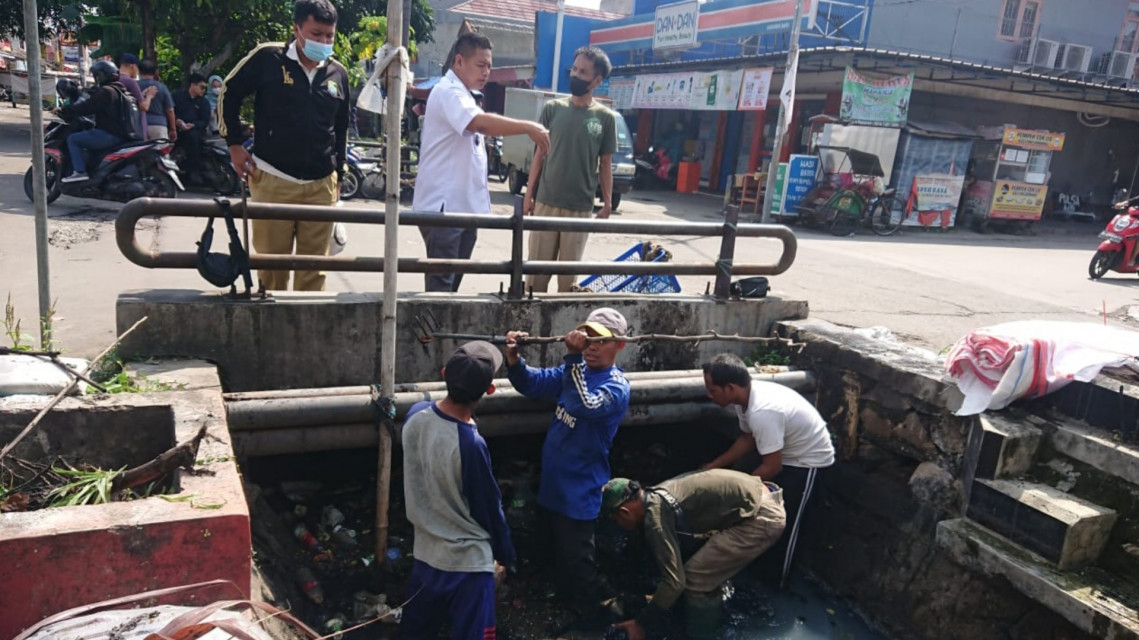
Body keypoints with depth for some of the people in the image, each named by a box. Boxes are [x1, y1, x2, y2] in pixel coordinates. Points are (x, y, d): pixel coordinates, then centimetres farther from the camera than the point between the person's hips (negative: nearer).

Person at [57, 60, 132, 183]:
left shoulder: (105, 91, -12)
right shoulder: (122, 91, 18)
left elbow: (87, 107, -15)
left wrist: (64, 111, -5)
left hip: (109, 135, -10)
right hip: (122, 135, 10)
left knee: (73, 139, -4)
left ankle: (79, 171, -13)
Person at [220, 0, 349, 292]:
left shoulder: (338, 74, 7)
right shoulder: (267, 58, -3)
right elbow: (228, 94, 7)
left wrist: (338, 175, 18)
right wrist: (235, 144, 2)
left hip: (321, 185, 3)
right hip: (273, 181, -3)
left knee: (314, 267, 6)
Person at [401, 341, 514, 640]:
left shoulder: (416, 414, -11)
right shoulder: (471, 445, -30)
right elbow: (489, 509, -15)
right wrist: (505, 555, 0)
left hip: (425, 551, 7)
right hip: (467, 561, -7)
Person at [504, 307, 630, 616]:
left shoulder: (616, 386, -19)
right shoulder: (576, 369, 4)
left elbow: (584, 406, -36)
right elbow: (532, 384, 2)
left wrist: (573, 357, -40)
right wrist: (514, 359, -18)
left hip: (580, 490, -8)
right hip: (552, 481, 8)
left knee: (577, 561, 7)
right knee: (558, 554, 24)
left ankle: (586, 620, 29)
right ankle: (564, 608, 46)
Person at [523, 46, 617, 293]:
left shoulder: (605, 117, 0)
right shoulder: (553, 108, 2)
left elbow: (605, 164, 5)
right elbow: (540, 154, 6)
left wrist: (608, 202, 1)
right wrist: (529, 194, 2)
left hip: (581, 207, 0)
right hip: (546, 202, 1)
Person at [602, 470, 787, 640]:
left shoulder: (655, 517, -16)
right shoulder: (656, 496, 13)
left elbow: (675, 581, -16)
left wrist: (641, 623, -4)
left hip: (761, 517, -10)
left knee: (694, 581, -6)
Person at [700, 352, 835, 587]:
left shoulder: (762, 412, -39)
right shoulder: (747, 397, -11)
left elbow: (772, 467, -30)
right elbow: (748, 439, 5)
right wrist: (714, 466, 0)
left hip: (807, 460, -9)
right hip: (785, 452, 9)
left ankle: (774, 581, 20)